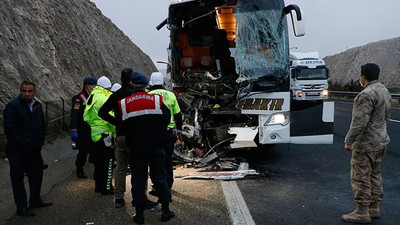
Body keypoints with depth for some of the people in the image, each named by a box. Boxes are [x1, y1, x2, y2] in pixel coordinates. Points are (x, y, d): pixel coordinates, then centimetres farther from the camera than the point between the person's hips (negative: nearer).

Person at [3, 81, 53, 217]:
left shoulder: (37, 106, 8)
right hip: (18, 151, -7)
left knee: (37, 175, 18)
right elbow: (9, 129, -17)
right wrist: (23, 145, -18)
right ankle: (21, 207, 13)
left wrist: (40, 142, 4)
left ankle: (35, 201, 35)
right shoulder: (12, 106, -13)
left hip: (34, 150, 7)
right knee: (18, 179, 4)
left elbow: (42, 126, 16)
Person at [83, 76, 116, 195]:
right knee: (108, 162, 0)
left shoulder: (91, 97, 12)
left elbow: (86, 117, 16)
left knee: (98, 161, 18)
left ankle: (98, 185, 27)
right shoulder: (103, 99, -17)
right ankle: (106, 187, 4)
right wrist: (115, 128, -11)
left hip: (95, 134, 9)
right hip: (106, 134, -9)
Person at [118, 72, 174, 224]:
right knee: (159, 176, 9)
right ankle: (165, 210, 13)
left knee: (138, 178, 8)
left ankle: (139, 213, 11)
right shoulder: (157, 100, -5)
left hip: (135, 147, 0)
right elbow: (166, 120, 1)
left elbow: (121, 125, 3)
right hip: (156, 145, 0)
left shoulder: (123, 104, -4)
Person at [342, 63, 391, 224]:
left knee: (360, 178, -1)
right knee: (375, 175, 17)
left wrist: (348, 140, -17)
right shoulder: (385, 91, 10)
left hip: (366, 144, -10)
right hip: (381, 142, 10)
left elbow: (359, 122, -25)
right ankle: (374, 209, 27)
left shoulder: (367, 94, -22)